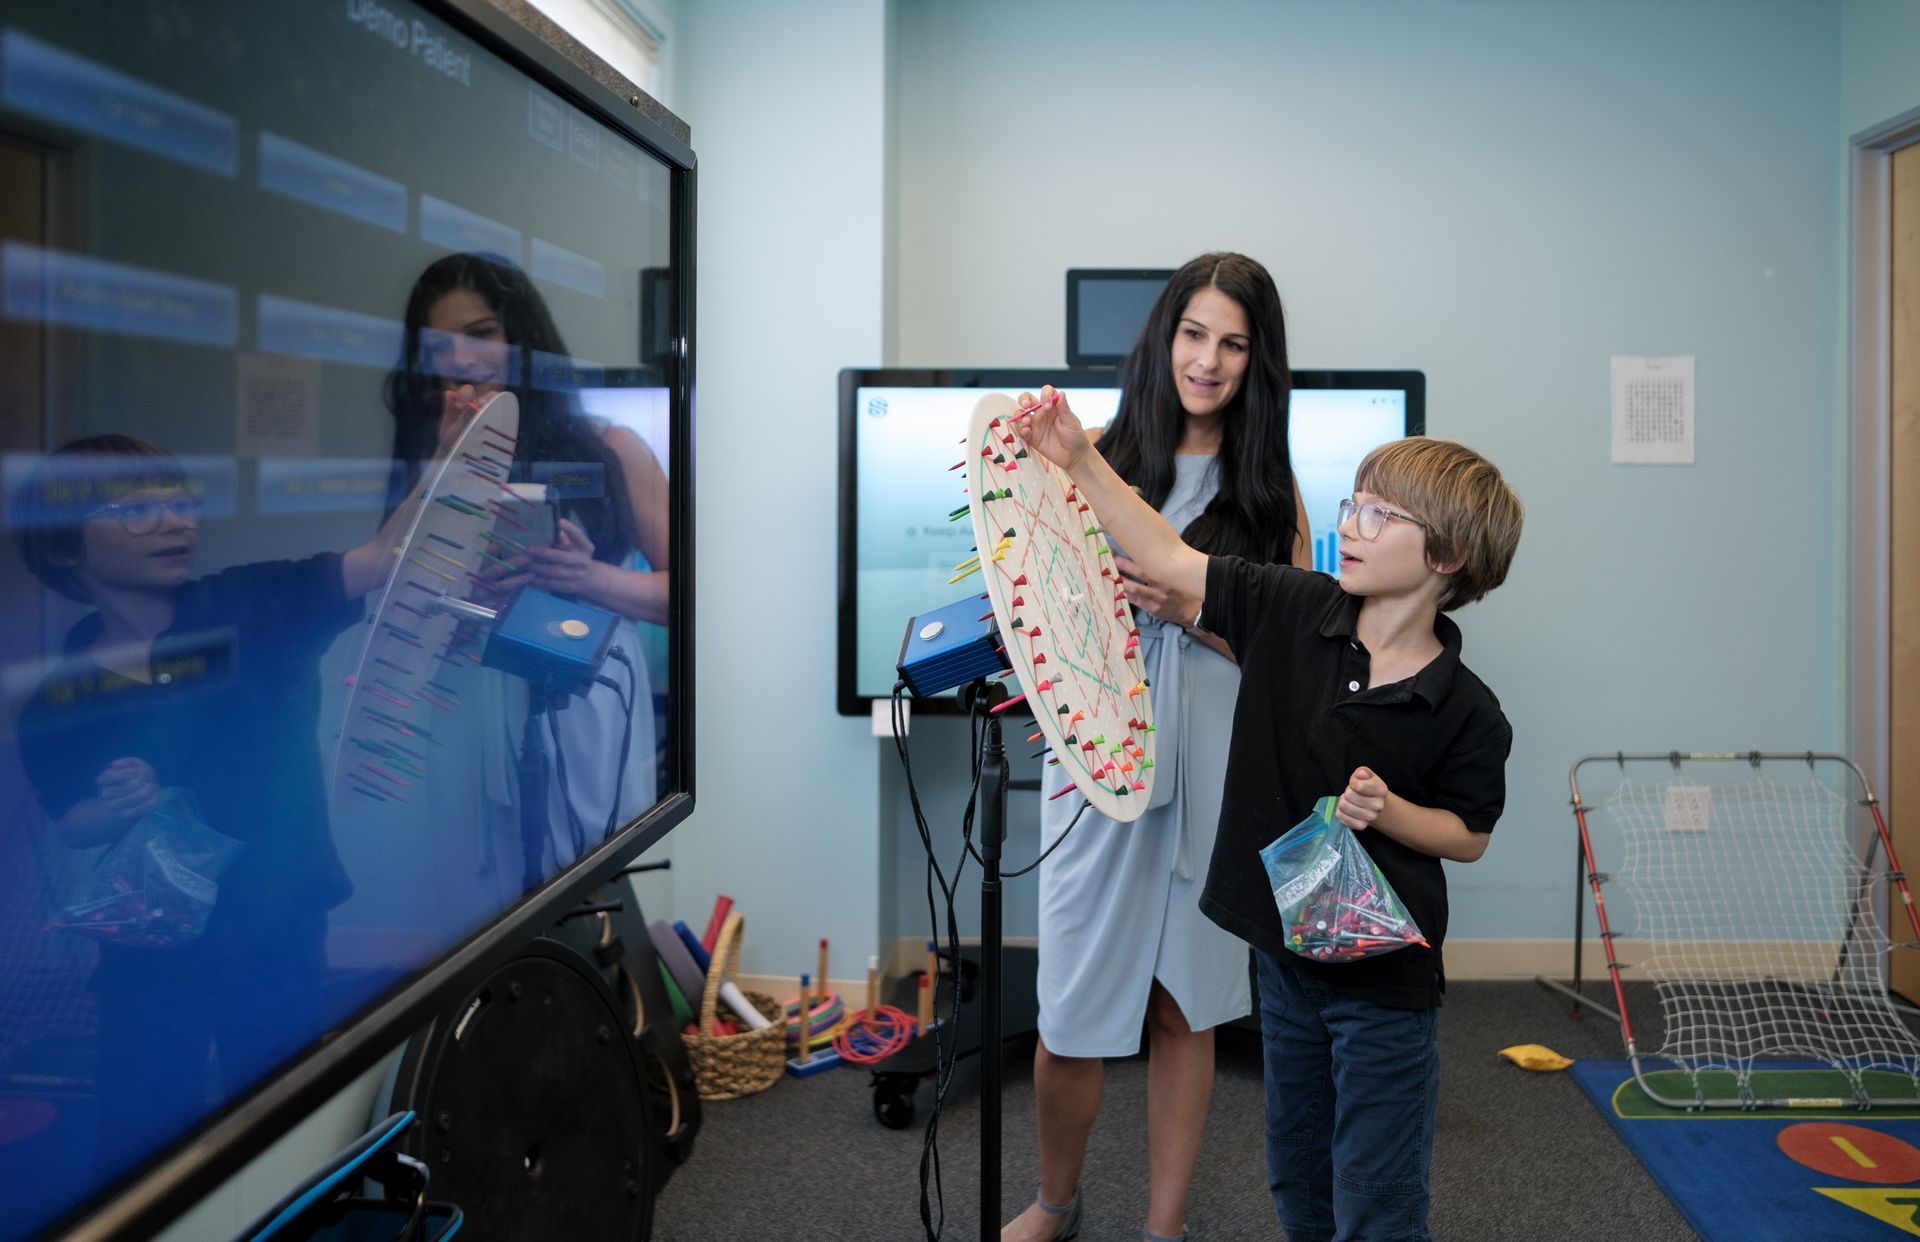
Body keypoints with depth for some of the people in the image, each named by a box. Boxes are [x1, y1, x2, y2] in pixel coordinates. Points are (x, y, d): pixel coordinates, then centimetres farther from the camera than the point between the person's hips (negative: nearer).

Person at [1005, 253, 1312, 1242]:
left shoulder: (1270, 488, 6)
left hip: (1217, 771, 1)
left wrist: (1192, 610, -12)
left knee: (1185, 1006, 10)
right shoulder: (1098, 458, 4)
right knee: (1071, 1016, 4)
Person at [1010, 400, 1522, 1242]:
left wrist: (1387, 810, -22)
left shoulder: (1466, 711, -16)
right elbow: (1169, 562, -6)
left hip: (1385, 979, -4)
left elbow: (1469, 836, -3)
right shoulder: (1294, 612, -8)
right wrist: (1078, 461, -13)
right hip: (1285, 952, 5)